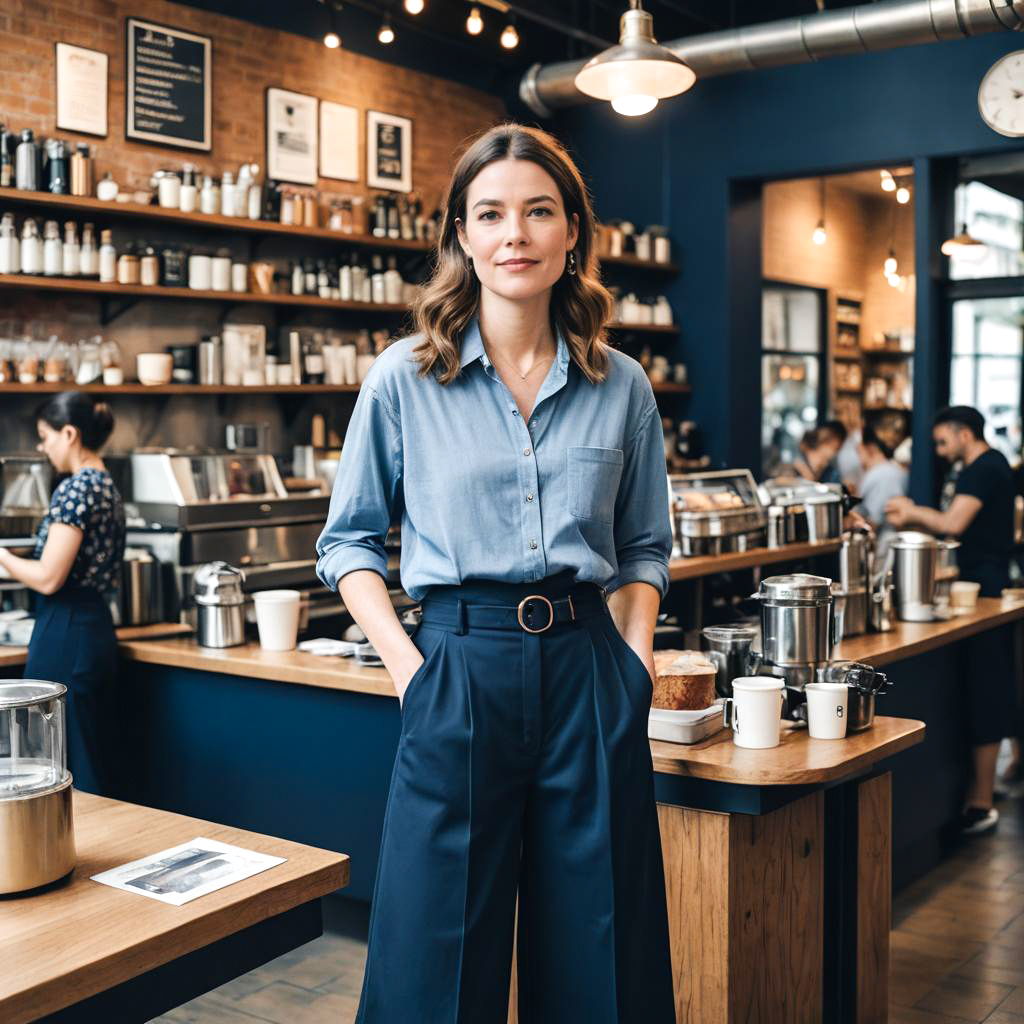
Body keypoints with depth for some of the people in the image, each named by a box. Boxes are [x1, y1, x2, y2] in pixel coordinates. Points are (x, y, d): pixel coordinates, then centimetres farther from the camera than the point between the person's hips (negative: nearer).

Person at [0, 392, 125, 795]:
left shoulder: (75, 488, -15)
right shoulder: (108, 486, 13)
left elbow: (48, 578, -18)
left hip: (65, 634, -10)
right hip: (96, 628, 10)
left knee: (62, 764, -2)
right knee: (94, 759, 15)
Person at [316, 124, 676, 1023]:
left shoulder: (623, 387, 7)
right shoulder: (405, 378, 1)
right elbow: (349, 539, 6)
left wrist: (635, 651, 1)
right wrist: (406, 661, -6)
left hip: (589, 674, 2)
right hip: (461, 670, -2)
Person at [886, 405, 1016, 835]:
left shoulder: (981, 470, -15)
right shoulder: (994, 465, 17)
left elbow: (953, 524, -25)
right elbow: (964, 525, 17)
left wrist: (913, 512, -9)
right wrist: (914, 518, 8)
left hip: (982, 586, -11)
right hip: (994, 582, 11)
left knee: (983, 699, -8)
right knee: (996, 691, 16)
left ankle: (980, 804, -5)